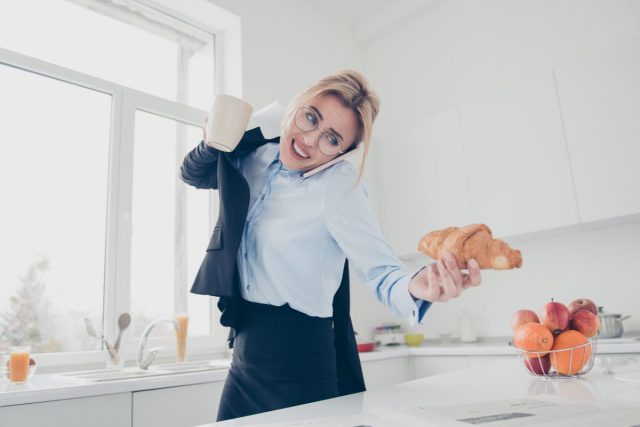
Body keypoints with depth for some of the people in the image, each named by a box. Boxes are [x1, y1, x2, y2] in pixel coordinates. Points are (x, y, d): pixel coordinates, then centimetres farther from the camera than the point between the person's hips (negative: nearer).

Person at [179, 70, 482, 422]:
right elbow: (193, 175, 16)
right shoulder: (256, 156, 1)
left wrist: (415, 286, -44)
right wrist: (214, 143, -6)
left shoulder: (338, 184, -17)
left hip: (297, 357, -6)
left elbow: (379, 269, -21)